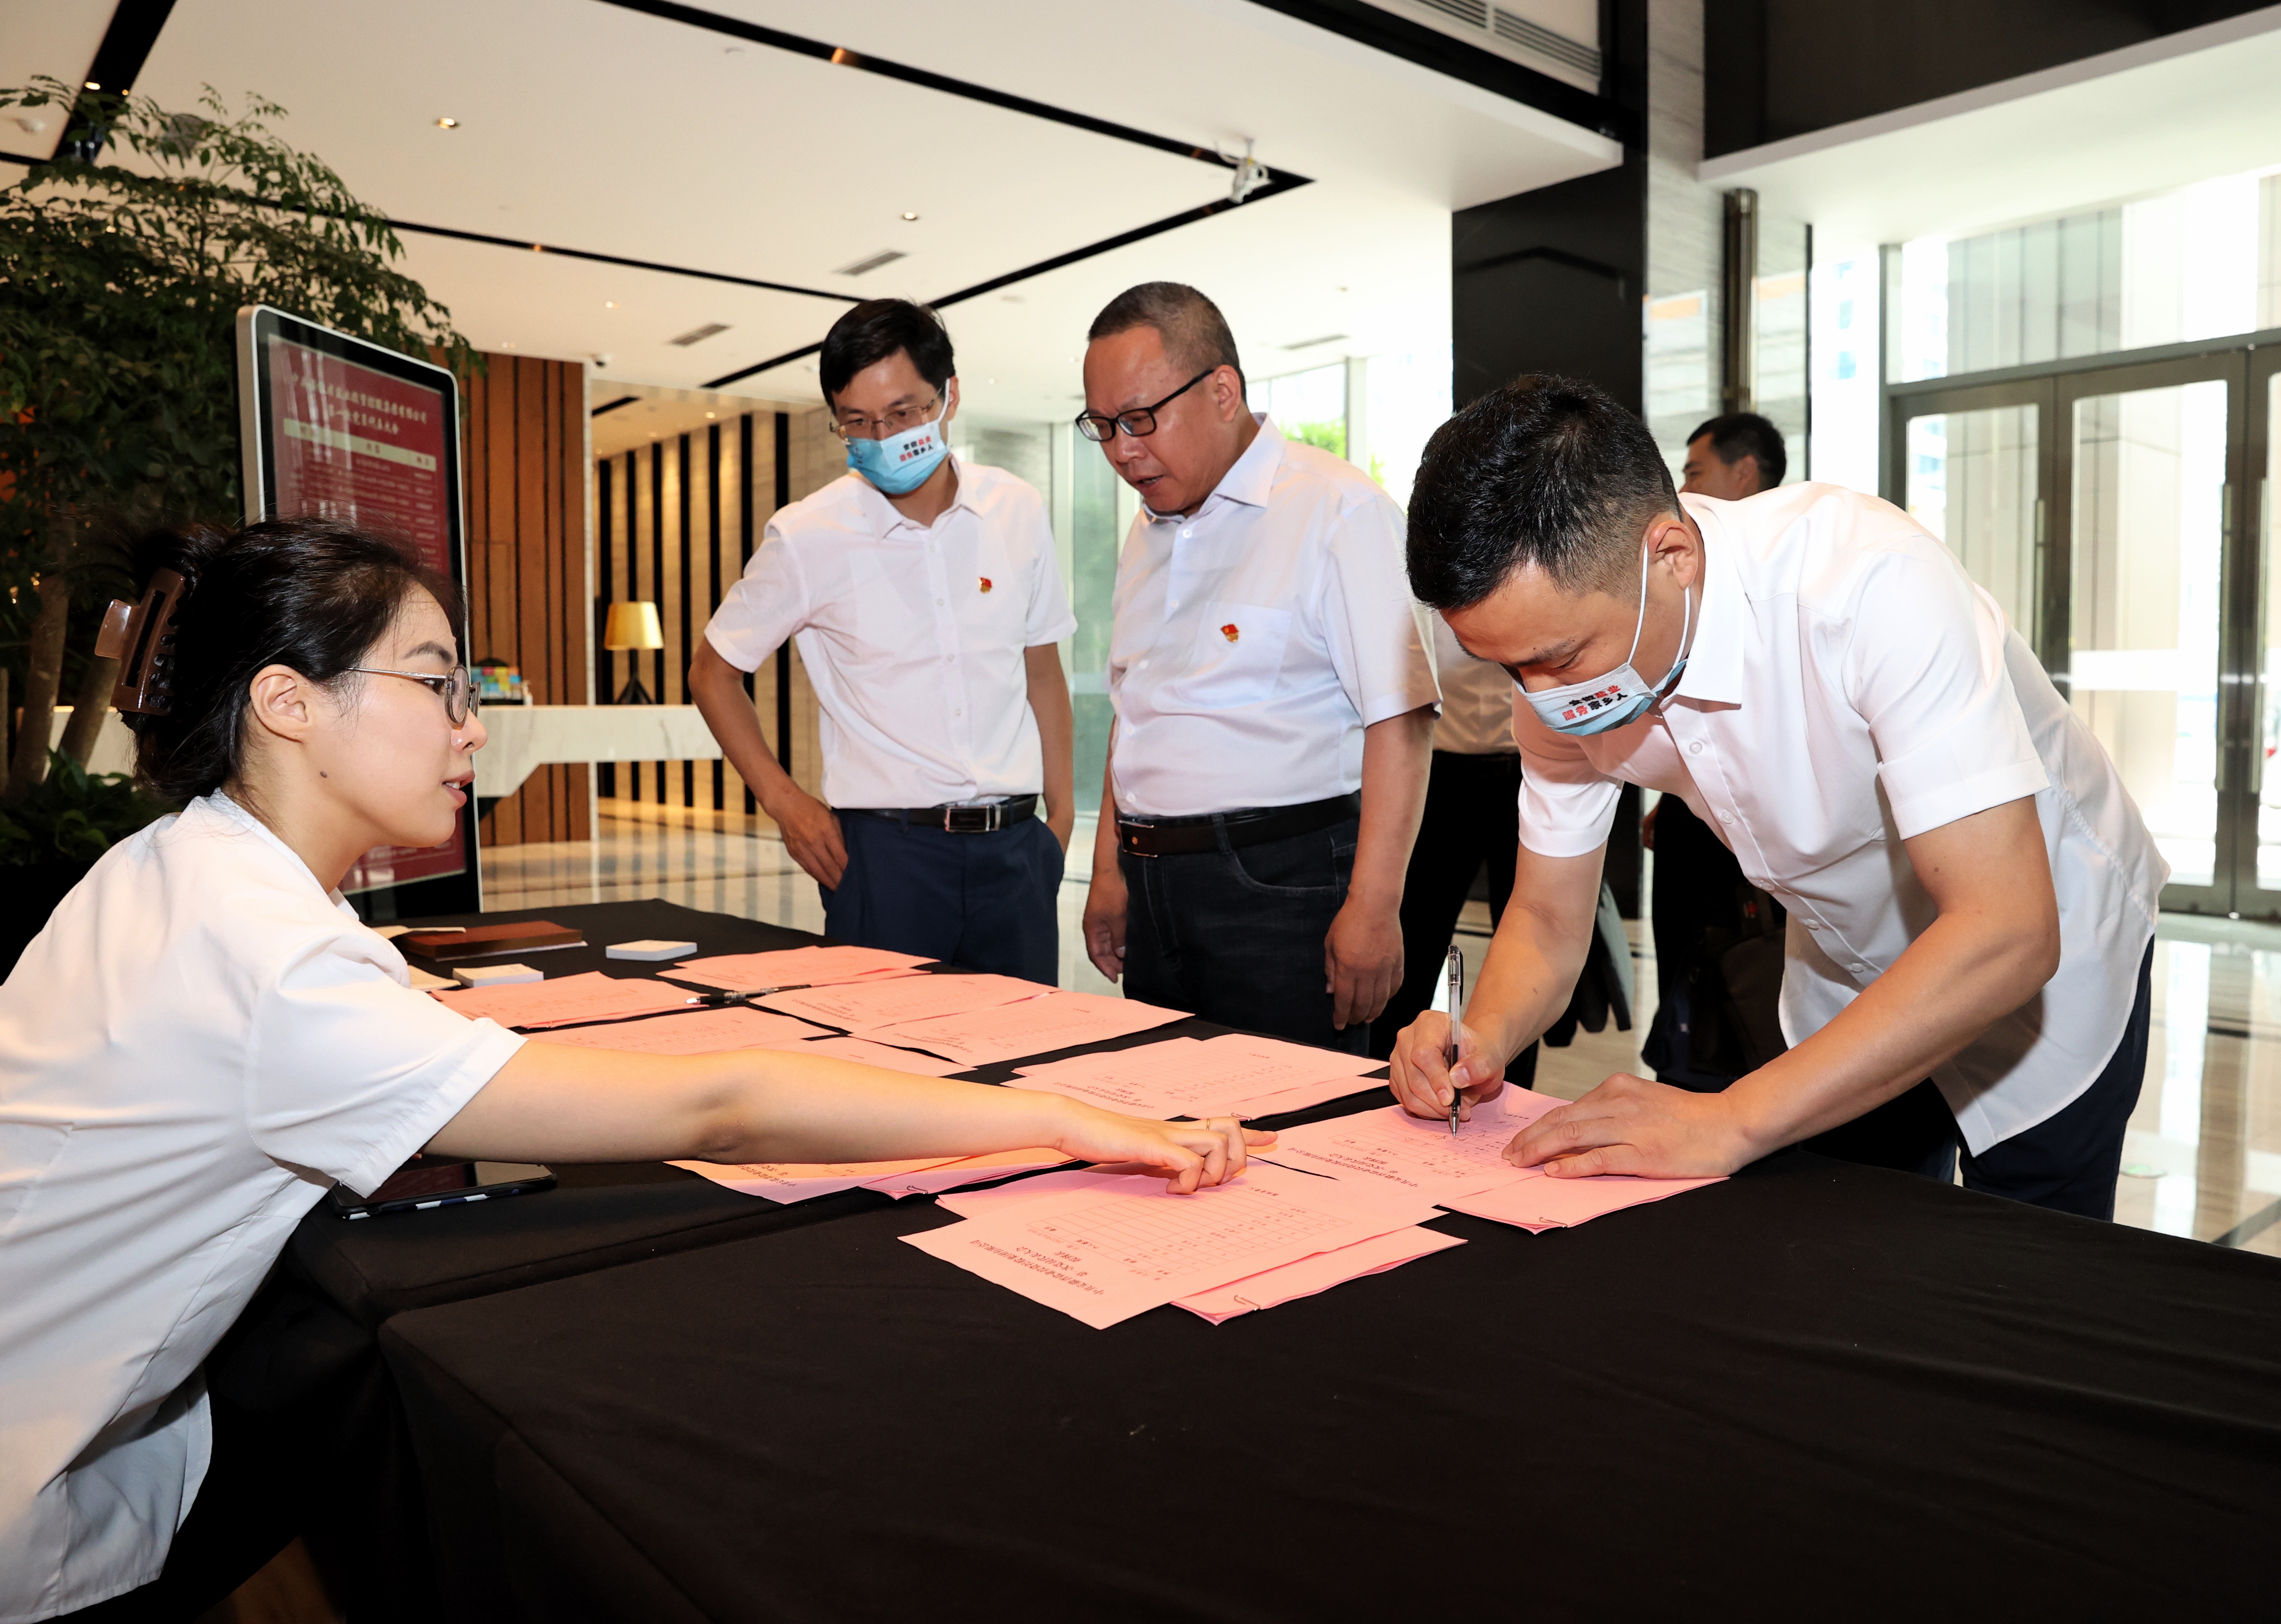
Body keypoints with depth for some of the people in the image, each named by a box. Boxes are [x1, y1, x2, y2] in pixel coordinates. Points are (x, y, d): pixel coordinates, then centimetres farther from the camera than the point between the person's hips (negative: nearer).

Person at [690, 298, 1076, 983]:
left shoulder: (1017, 512, 5)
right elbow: (712, 674, 8)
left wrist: (1061, 811, 8)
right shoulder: (808, 536, -3)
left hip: (1014, 844, 3)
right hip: (884, 848, -2)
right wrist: (785, 802, -1)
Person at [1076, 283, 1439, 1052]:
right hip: (1156, 884, 7)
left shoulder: (1337, 508, -10)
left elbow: (1399, 720, -17)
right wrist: (1111, 873, 17)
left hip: (1282, 881, -7)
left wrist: (1372, 905, -21)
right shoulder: (1149, 531, 15)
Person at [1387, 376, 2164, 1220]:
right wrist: (1485, 1036, -29)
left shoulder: (1873, 585, -37)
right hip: (1850, 975, 4)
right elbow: (1548, 920, -8)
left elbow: (2007, 933, -41)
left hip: (2048, 956, -4)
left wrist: (1732, 1121, -45)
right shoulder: (1562, 642, -19)